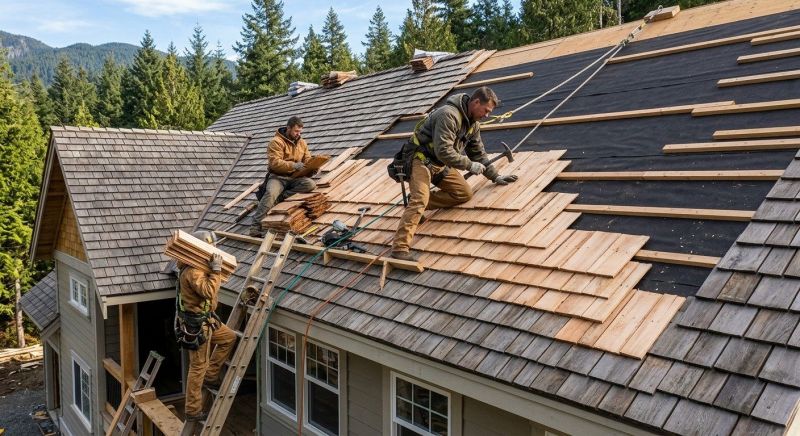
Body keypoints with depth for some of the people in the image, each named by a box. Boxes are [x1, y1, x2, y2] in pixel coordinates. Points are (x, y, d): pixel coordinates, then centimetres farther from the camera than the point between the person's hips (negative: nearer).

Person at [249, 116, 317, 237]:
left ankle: (280, 197, -24)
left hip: (295, 177, 5)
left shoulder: (302, 143, 12)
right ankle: (256, 225, -35)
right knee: (270, 194, -35)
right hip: (278, 177, -5)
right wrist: (293, 165, -26)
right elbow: (275, 163, -18)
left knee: (311, 184, -26)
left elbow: (307, 160, 16)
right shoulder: (276, 142, -8)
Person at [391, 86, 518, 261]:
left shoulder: (473, 123, 7)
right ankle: (400, 248, -32)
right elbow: (443, 151, -30)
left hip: (440, 165, 9)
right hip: (421, 159, -9)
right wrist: (469, 165, -22)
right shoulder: (449, 115, -24)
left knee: (465, 193, 1)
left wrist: (495, 176, 16)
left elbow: (478, 152, 18)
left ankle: (416, 203, 1)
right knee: (420, 199, -27)